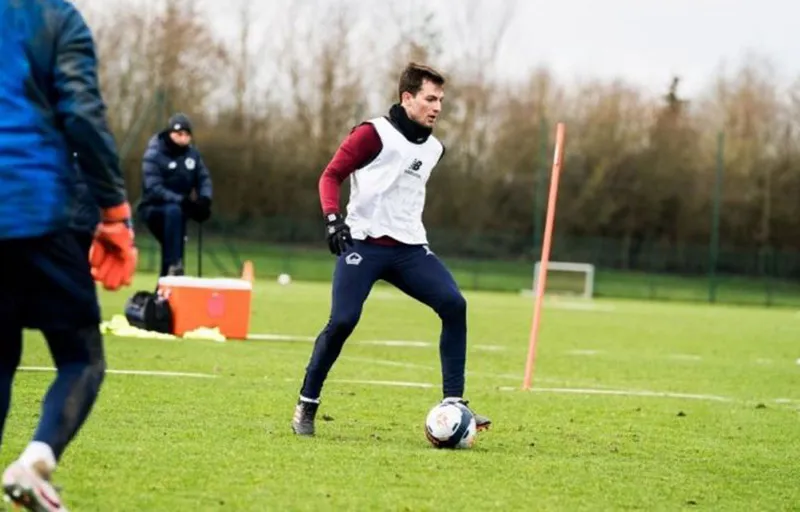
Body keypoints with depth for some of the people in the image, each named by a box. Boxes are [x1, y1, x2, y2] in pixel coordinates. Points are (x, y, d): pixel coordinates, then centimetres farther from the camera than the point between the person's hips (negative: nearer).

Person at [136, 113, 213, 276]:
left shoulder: (192, 153, 3)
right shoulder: (154, 155, -17)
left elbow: (204, 178, 4)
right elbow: (154, 189, -26)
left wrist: (204, 199, -19)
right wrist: (181, 200, -38)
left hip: (179, 208, 7)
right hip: (154, 208, -7)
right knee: (174, 211, -37)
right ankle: (174, 265, -42)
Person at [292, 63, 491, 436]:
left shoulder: (433, 149, 14)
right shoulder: (374, 134, -6)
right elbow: (331, 175, -6)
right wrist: (333, 218, -19)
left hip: (409, 249, 6)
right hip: (363, 243, -6)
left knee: (454, 304, -14)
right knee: (342, 321, -16)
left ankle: (453, 404, -10)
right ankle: (306, 405, 3)